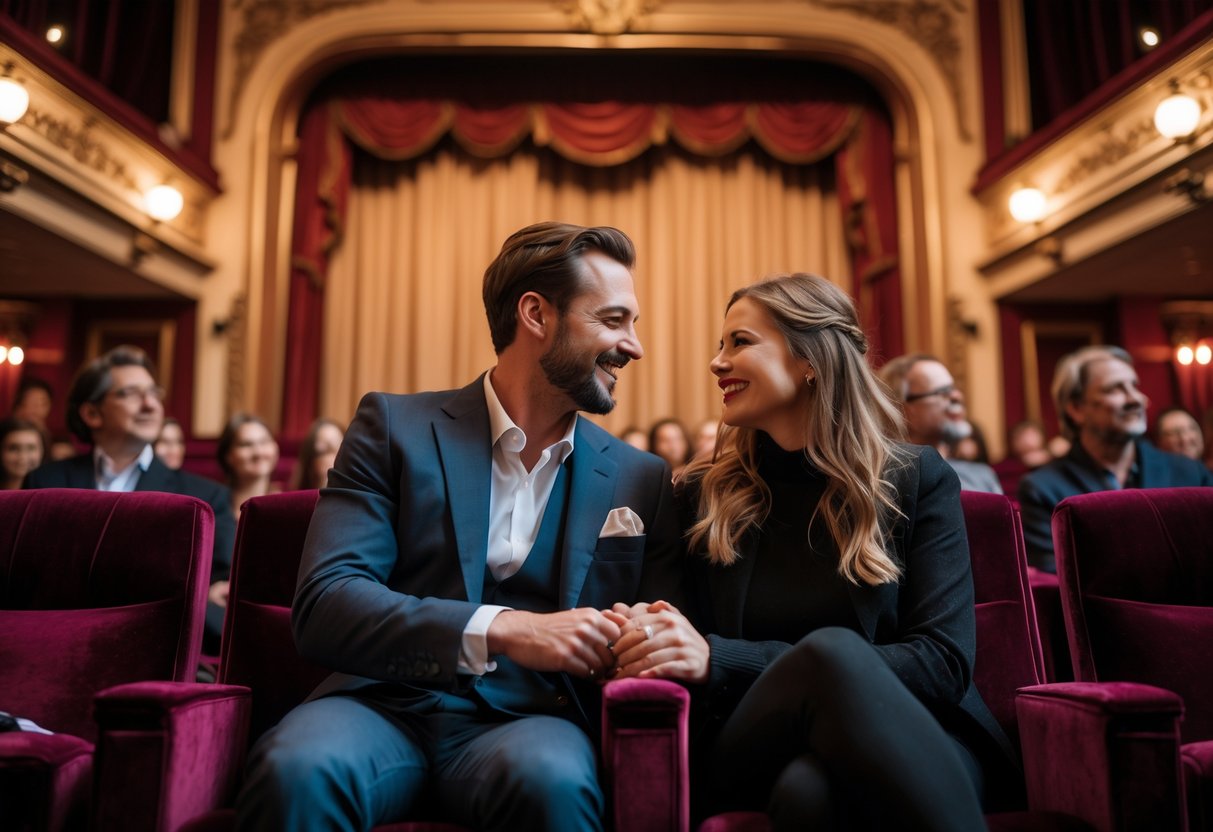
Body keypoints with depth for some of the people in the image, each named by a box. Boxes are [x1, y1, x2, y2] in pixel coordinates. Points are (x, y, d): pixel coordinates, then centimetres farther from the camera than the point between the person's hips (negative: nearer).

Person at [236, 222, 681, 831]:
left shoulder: (640, 480, 6)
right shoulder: (394, 427, 0)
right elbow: (323, 605, -10)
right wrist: (505, 629, -25)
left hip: (525, 719, 1)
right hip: (388, 705, -1)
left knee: (553, 781, -33)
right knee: (295, 769, -33)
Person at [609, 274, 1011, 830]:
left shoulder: (918, 479, 2)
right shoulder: (703, 494, 7)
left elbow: (943, 662, -9)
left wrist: (719, 661, -20)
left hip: (909, 740, -1)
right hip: (757, 749, 2)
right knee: (830, 652, -34)